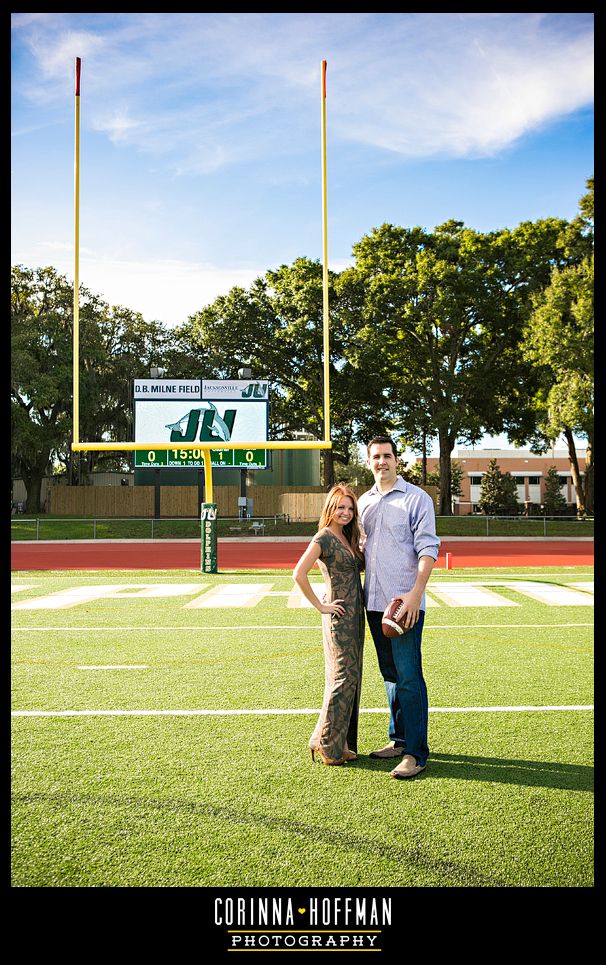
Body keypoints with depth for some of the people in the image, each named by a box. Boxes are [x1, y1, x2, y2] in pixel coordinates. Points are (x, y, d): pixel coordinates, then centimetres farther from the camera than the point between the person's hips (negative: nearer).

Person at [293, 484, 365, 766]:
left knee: (352, 678, 11)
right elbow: (299, 574, -22)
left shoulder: (347, 538, 13)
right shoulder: (323, 538, -12)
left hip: (355, 615, 8)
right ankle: (326, 744, 5)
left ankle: (343, 744, 20)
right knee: (343, 678, -6)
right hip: (338, 616, -8)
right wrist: (320, 606, -16)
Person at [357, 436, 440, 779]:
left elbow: (427, 549, -10)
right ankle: (398, 739, 26)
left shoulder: (417, 498, -4)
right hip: (374, 602, 7)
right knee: (390, 675, 15)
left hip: (405, 603, -6)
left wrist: (416, 592, -20)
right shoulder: (364, 502, 15)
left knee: (408, 677, -6)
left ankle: (415, 752, 0)